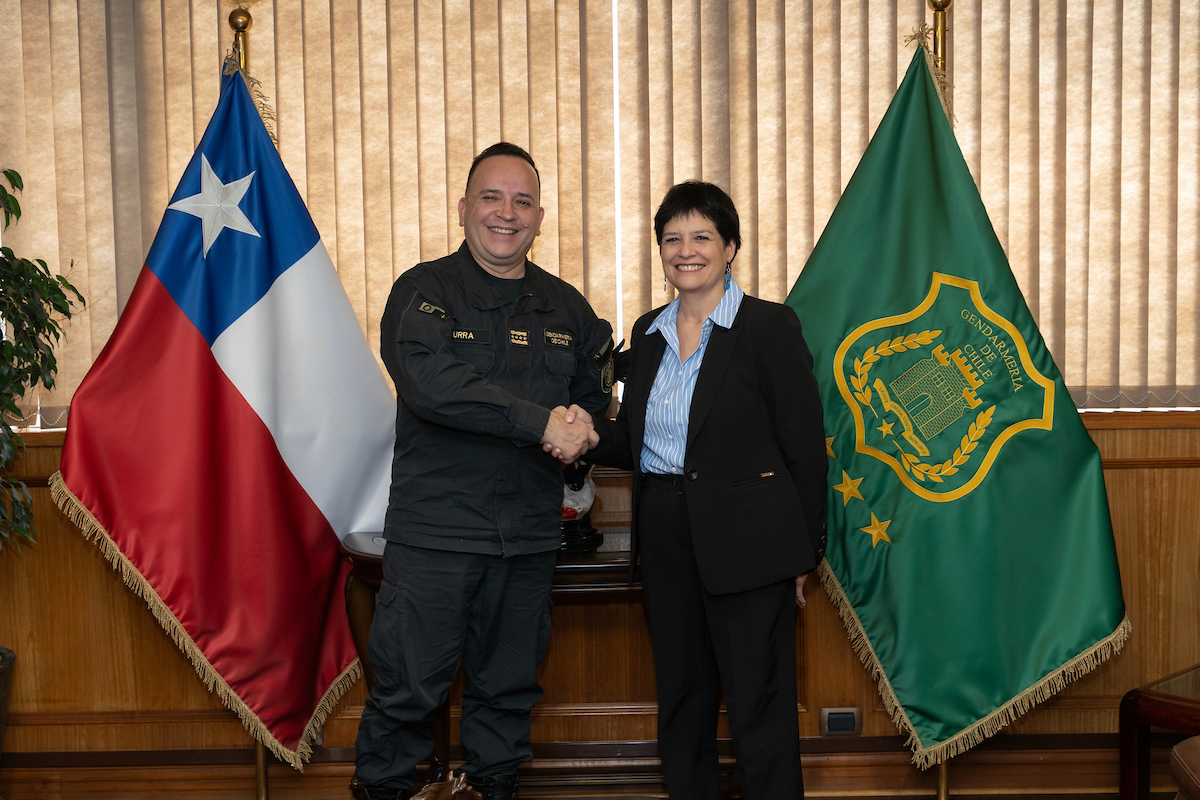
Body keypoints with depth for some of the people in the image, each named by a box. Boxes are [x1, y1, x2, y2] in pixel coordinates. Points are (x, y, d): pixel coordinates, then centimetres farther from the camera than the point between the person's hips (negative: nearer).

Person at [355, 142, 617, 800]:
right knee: (409, 685, 3)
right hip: (434, 528, -4)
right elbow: (428, 382, -21)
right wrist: (541, 422, -21)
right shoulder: (424, 290, -3)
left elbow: (594, 398, 20)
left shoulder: (565, 307, 11)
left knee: (508, 684, 15)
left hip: (528, 534, 4)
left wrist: (578, 433, -5)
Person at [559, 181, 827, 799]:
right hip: (665, 538, 6)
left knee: (759, 708, 2)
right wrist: (593, 434, -7)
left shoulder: (770, 325, -6)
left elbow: (804, 446, -7)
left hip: (747, 540, -6)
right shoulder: (648, 332, 11)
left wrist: (804, 554, -7)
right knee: (680, 706, 16)